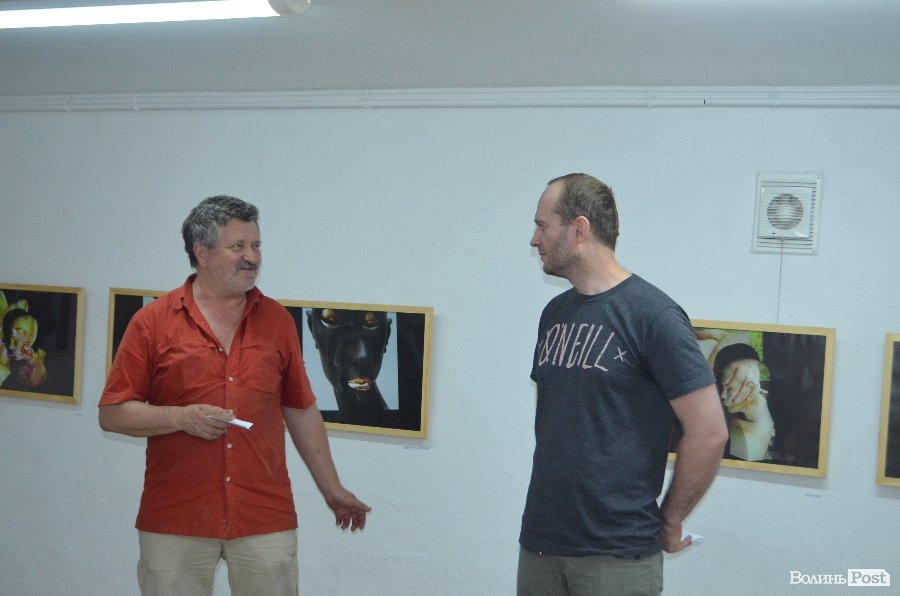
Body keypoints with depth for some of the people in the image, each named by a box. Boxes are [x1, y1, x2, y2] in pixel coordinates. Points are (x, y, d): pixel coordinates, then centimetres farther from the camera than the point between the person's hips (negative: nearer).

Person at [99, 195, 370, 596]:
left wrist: (332, 489, 14)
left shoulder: (277, 320, 7)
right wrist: (181, 417, -15)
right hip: (175, 521, -1)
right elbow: (111, 414, -1)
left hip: (266, 518, 2)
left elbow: (302, 412, 12)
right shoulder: (153, 321, -1)